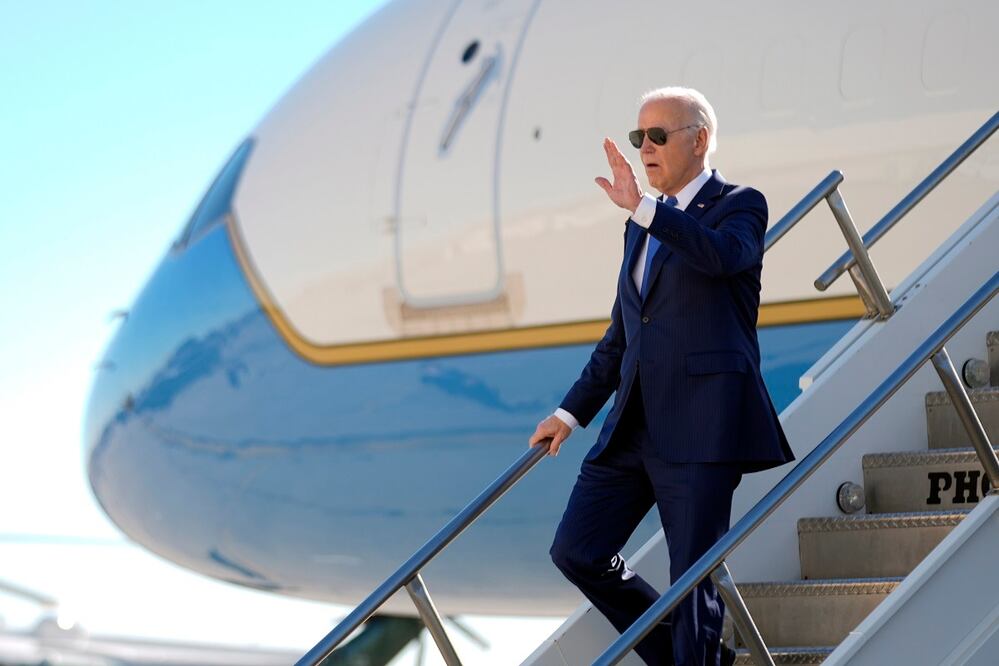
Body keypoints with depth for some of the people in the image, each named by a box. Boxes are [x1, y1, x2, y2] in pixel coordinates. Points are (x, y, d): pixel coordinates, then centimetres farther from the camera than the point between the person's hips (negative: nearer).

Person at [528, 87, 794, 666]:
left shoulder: (740, 205, 0)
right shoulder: (644, 226, 21)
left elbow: (722, 254, -25)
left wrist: (642, 207, -30)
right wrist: (573, 412, 21)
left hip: (700, 423, -7)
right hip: (635, 424, 8)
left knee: (693, 576, -6)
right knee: (577, 552, 4)